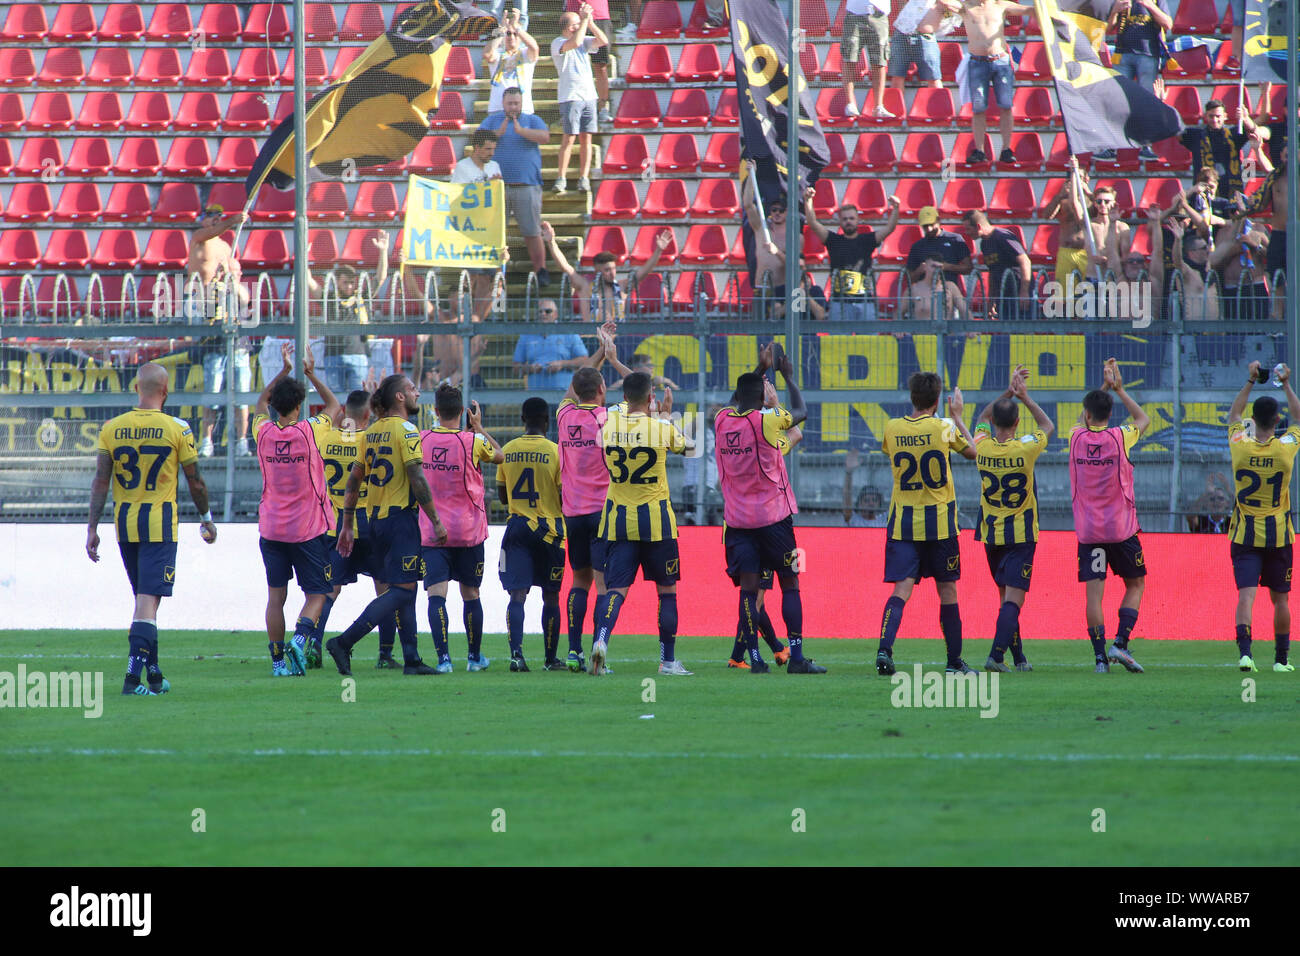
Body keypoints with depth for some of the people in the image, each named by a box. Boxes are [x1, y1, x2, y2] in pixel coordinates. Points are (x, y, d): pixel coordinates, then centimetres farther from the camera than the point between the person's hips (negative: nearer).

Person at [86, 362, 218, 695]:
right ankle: (134, 674, -17)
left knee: (144, 596, 17)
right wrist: (206, 519, 15)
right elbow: (195, 482, 0)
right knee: (148, 599, -6)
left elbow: (101, 482, -1)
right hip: (160, 524, -4)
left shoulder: (111, 428, 0)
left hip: (124, 523, 4)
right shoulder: (176, 429, -7)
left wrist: (92, 528, 3)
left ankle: (153, 673, 23)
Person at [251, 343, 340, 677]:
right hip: (309, 529, -3)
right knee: (316, 593, 4)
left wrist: (284, 371, 20)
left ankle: (278, 659, 3)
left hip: (271, 528, 3)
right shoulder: (311, 431, -10)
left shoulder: (263, 433, -2)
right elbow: (334, 405, 10)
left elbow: (261, 403, 20)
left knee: (276, 596, 7)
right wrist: (311, 374, 14)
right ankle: (301, 637, -22)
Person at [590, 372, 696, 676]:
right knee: (667, 590, 11)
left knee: (616, 588, 0)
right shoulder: (662, 428, -9)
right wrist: (666, 415, 25)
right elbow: (687, 446, 13)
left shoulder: (609, 425, -2)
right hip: (655, 520, -2)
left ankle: (601, 638, -26)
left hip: (618, 518, 2)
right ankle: (668, 660, 14)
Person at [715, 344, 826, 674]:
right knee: (790, 585, 4)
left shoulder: (722, 421, 1)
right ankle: (796, 657, 0)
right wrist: (788, 377, 16)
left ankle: (755, 659, -6)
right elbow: (800, 412, 5)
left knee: (748, 590, 0)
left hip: (737, 520, 4)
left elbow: (738, 403, 25)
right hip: (773, 516, -4)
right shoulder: (765, 421, -13)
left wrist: (761, 369, 30)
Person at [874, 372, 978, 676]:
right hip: (939, 522, -1)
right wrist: (957, 416, 21)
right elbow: (971, 452, 9)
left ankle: (884, 648, -25)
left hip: (902, 522, 1)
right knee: (947, 591, 10)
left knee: (901, 590, -4)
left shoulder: (892, 428, -1)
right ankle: (954, 660, 18)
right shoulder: (944, 428, -7)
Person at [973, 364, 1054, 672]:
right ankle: (996, 655, -22)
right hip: (1021, 534, -4)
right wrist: (1025, 398, 6)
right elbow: (1047, 426, 5)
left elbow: (983, 418, 15)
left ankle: (1019, 657, 20)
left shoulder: (983, 448, -7)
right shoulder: (1024, 450, -15)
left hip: (991, 533, 4)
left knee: (1006, 596, 15)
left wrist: (1008, 392, 9)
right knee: (1013, 598, -8)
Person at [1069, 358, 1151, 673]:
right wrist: (1118, 389, 17)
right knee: (1135, 585, 13)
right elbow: (1143, 419, 13)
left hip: (1088, 530, 1)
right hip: (1121, 528, -1)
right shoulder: (1119, 438, -8)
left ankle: (1100, 656, -9)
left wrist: (1105, 386, 22)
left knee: (1094, 592, -1)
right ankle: (1120, 643, -4)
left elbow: (1082, 419, 23)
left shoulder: (1077, 437, -2)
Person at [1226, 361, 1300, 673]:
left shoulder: (1240, 446, -9)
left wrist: (1250, 381, 14)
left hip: (1244, 534, 0)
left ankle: (1245, 650, -25)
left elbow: (1233, 415, 12)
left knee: (1246, 594, -7)